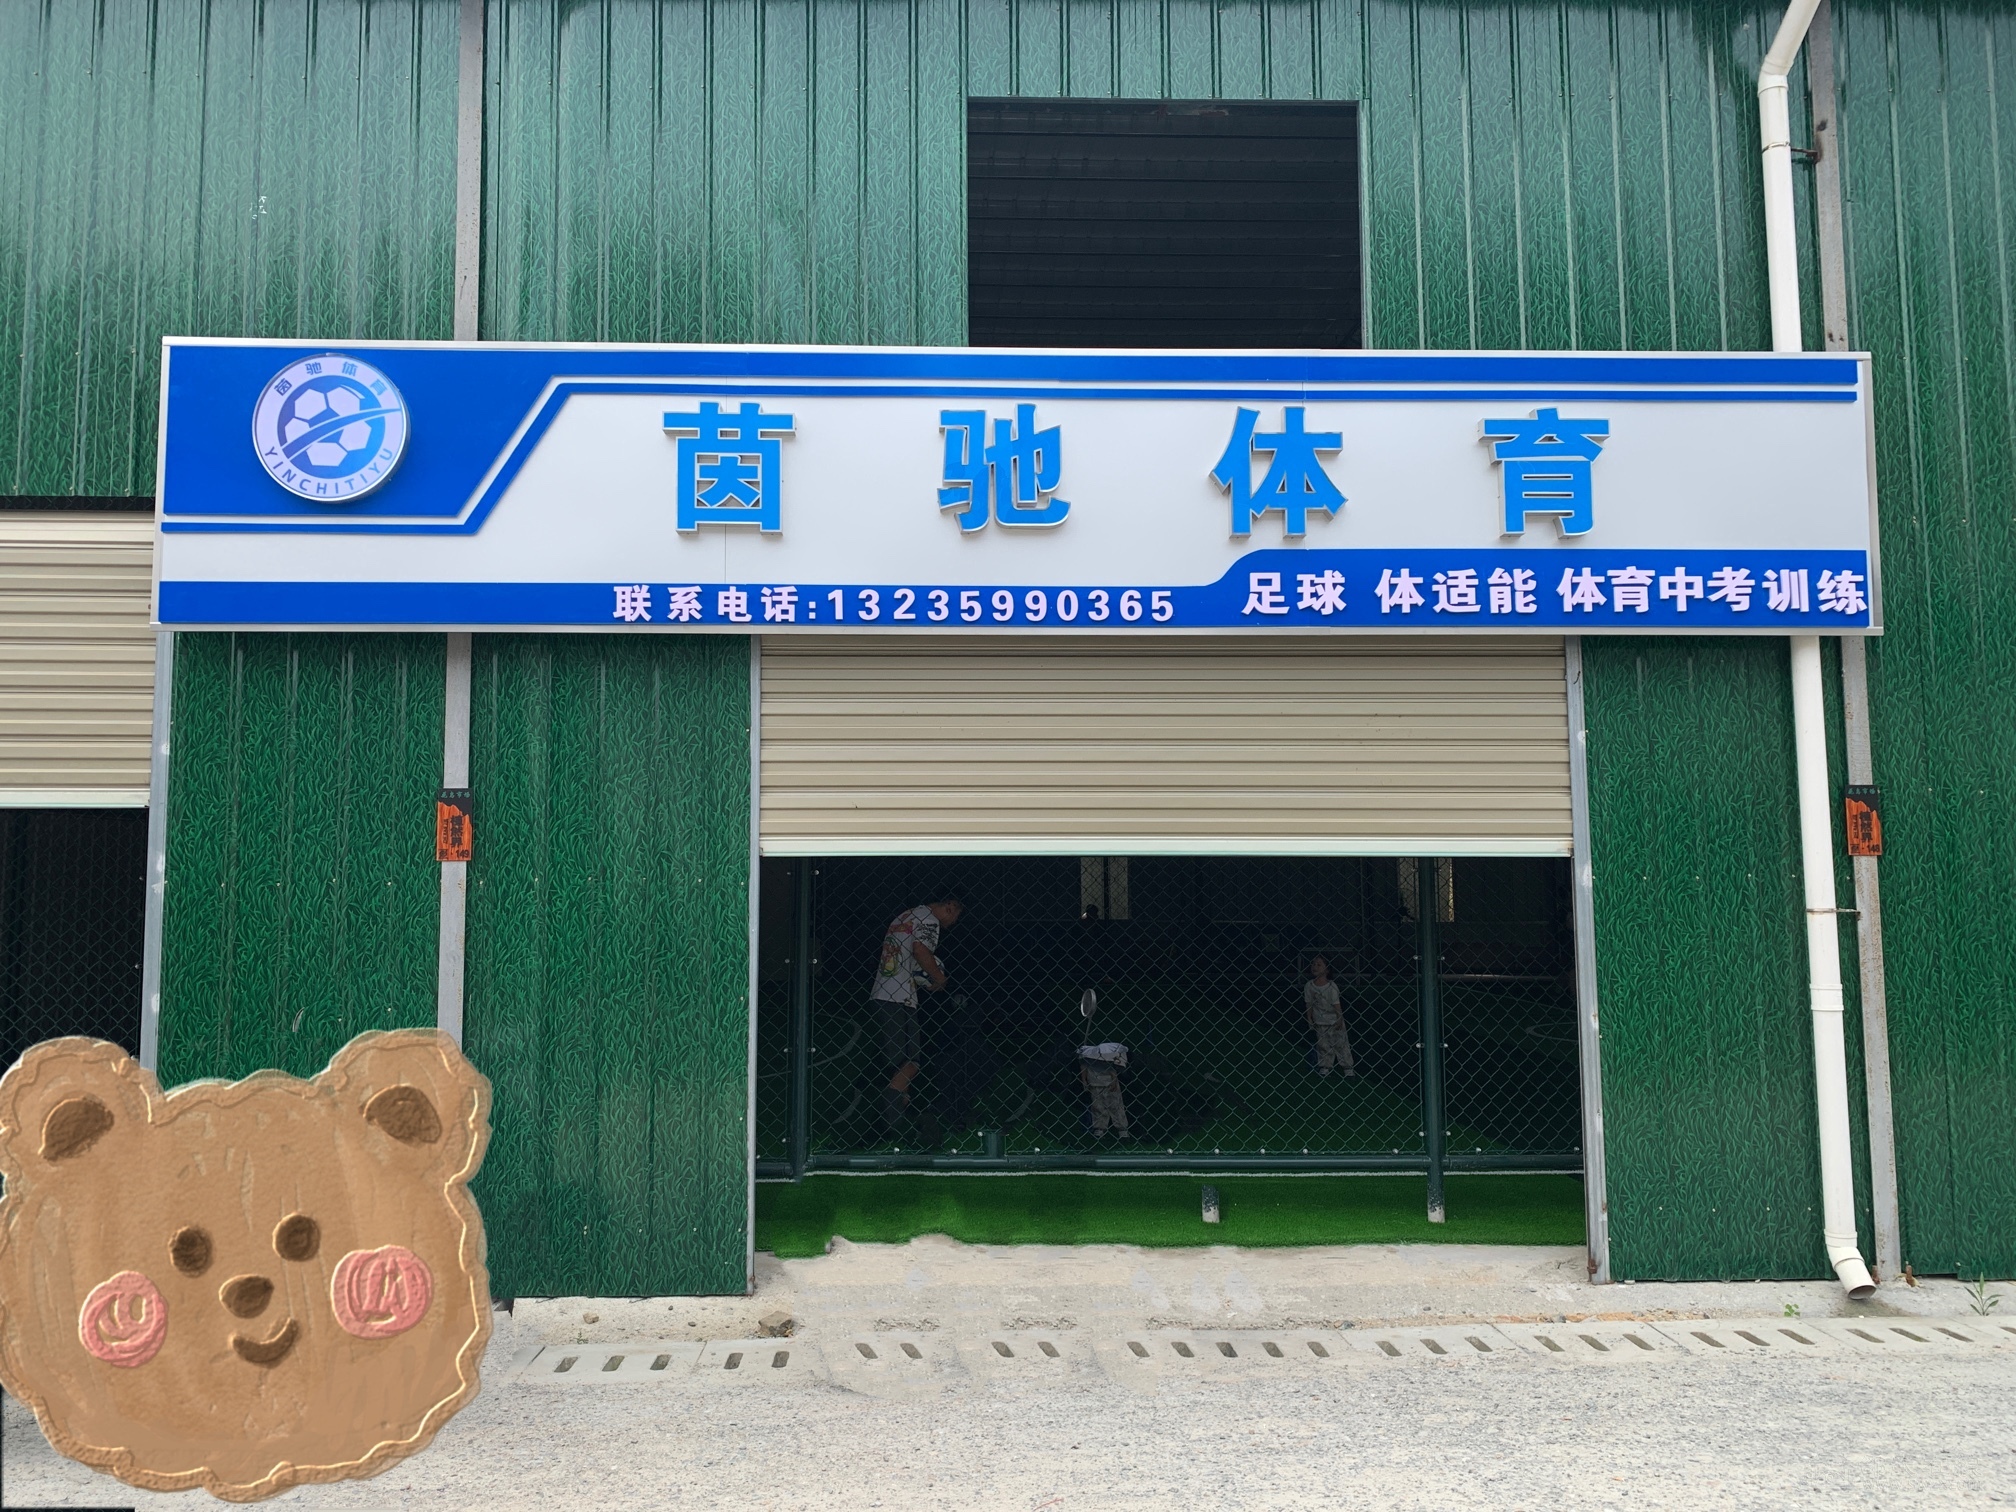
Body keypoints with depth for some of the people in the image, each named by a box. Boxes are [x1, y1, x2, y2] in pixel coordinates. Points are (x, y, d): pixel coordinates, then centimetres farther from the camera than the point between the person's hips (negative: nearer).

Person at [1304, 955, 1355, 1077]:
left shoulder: (1331, 986, -16)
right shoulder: (1309, 986, -8)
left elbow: (1337, 1004, -13)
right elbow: (1309, 1004, 0)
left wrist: (1339, 1020, -11)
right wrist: (1310, 1019, 1)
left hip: (1334, 1021, -2)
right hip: (1320, 1022, 2)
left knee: (1341, 1043, 5)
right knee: (1323, 1045, 8)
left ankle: (1348, 1067, 12)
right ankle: (1324, 1067, 19)